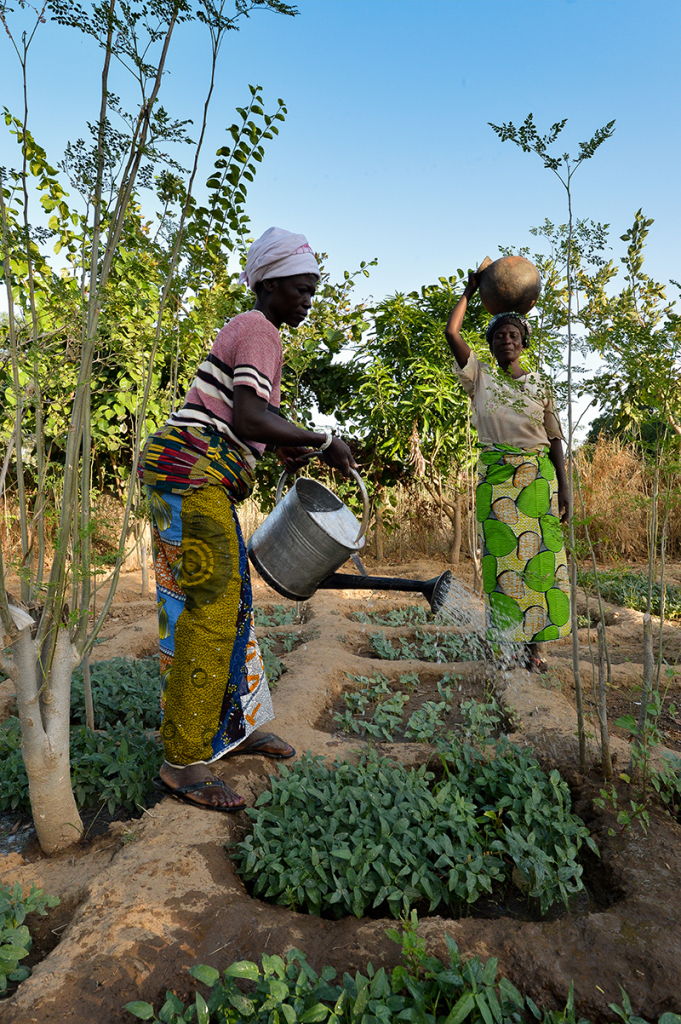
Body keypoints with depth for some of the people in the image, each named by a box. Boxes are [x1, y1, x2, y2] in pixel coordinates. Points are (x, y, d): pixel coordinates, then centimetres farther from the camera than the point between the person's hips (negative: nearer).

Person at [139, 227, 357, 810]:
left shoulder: (250, 333, 24)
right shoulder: (259, 331, -7)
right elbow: (247, 418, -23)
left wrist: (290, 449, 12)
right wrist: (323, 441, -13)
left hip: (209, 482, 10)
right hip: (189, 473, -10)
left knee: (229, 603, 11)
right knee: (210, 608, -11)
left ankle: (235, 728, 23)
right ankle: (183, 762, -2)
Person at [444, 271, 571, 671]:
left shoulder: (540, 386, 9)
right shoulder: (481, 377, 6)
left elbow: (555, 439, 8)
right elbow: (452, 332, -5)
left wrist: (564, 487, 0)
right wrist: (470, 292, 8)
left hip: (538, 478, 1)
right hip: (495, 478, -1)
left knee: (539, 559, -1)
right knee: (501, 559, -1)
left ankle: (534, 645, 8)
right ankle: (505, 641, 10)